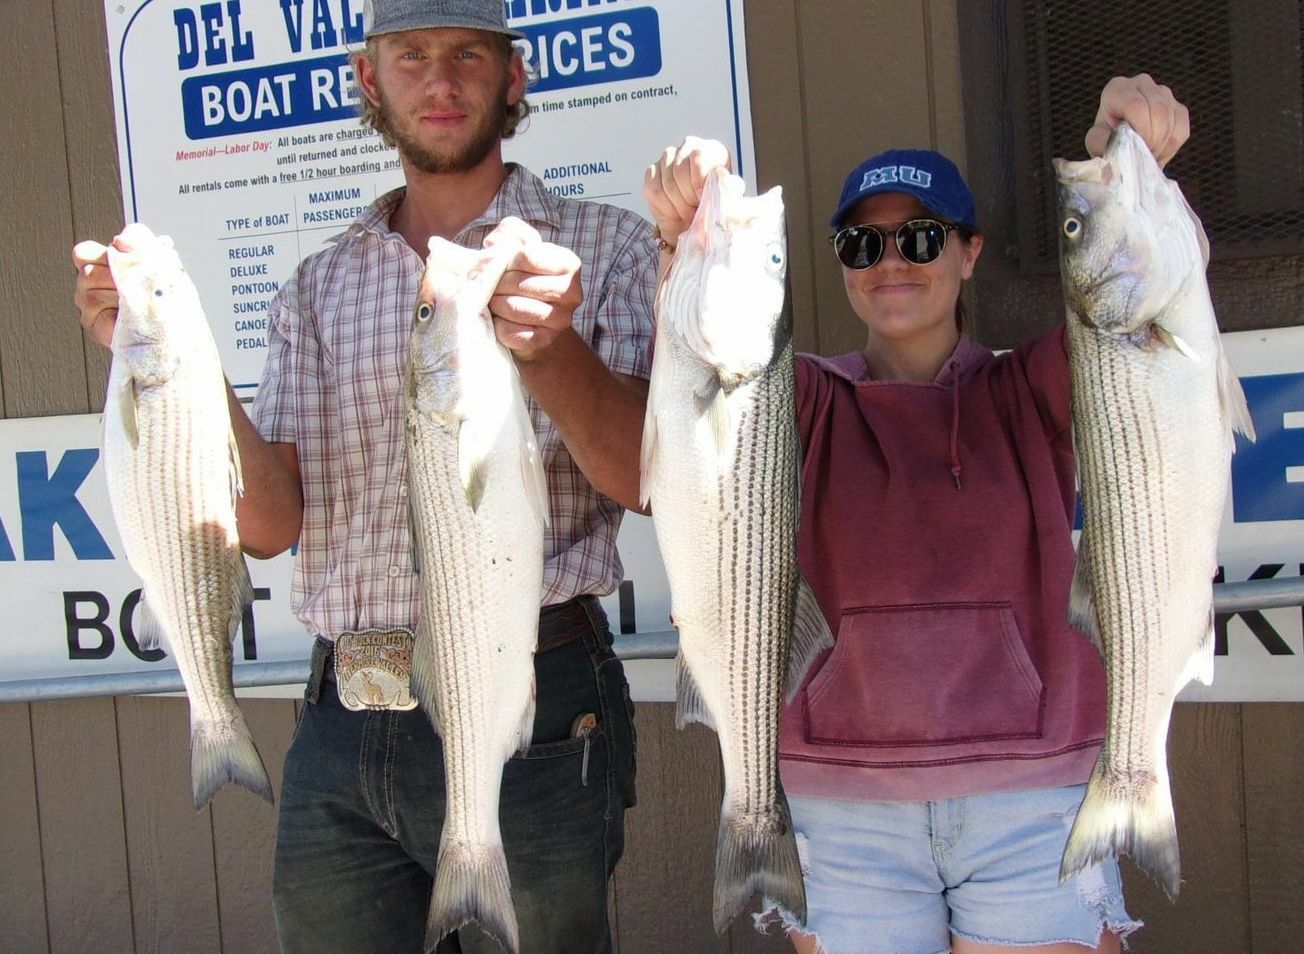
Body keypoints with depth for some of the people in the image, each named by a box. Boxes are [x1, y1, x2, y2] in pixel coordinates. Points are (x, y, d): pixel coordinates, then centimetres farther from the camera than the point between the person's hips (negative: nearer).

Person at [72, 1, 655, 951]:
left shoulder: (604, 248, 3)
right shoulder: (319, 290, 13)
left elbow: (648, 478, -7)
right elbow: (271, 522, 3)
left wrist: (552, 348, -26)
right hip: (343, 726, 4)